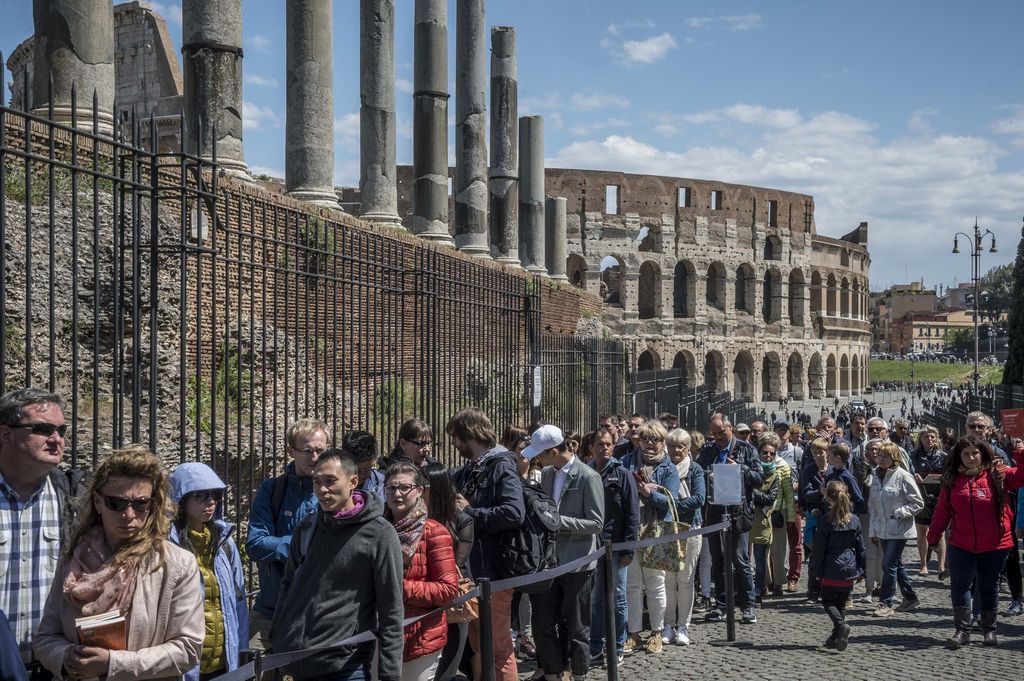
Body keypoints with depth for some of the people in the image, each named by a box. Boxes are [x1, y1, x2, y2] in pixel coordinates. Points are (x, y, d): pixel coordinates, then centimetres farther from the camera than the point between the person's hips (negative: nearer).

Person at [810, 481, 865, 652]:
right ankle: (836, 637, 14)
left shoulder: (826, 521, -13)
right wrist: (861, 569, 16)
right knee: (841, 603, 15)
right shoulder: (854, 520, 1)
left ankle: (841, 625, -17)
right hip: (850, 570, 4)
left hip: (831, 571, -4)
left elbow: (818, 549, -9)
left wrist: (815, 571, 0)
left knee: (828, 601, 8)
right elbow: (860, 548, 7)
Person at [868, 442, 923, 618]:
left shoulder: (903, 476, -13)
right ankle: (910, 598, 29)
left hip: (899, 529, -7)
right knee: (896, 565, 15)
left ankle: (885, 603, 0)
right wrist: (873, 530, 12)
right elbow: (873, 506, 13)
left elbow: (918, 503, -10)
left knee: (888, 564, -9)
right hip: (883, 530, 7)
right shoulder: (876, 477, 7)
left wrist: (899, 513, -18)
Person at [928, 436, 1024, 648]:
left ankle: (989, 630, 26)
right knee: (959, 586, 0)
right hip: (961, 545, 1)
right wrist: (933, 537, 5)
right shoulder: (952, 480, 0)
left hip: (994, 545, -1)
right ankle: (963, 630, 9)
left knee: (989, 587, 12)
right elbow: (942, 511, 4)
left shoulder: (997, 475, -5)